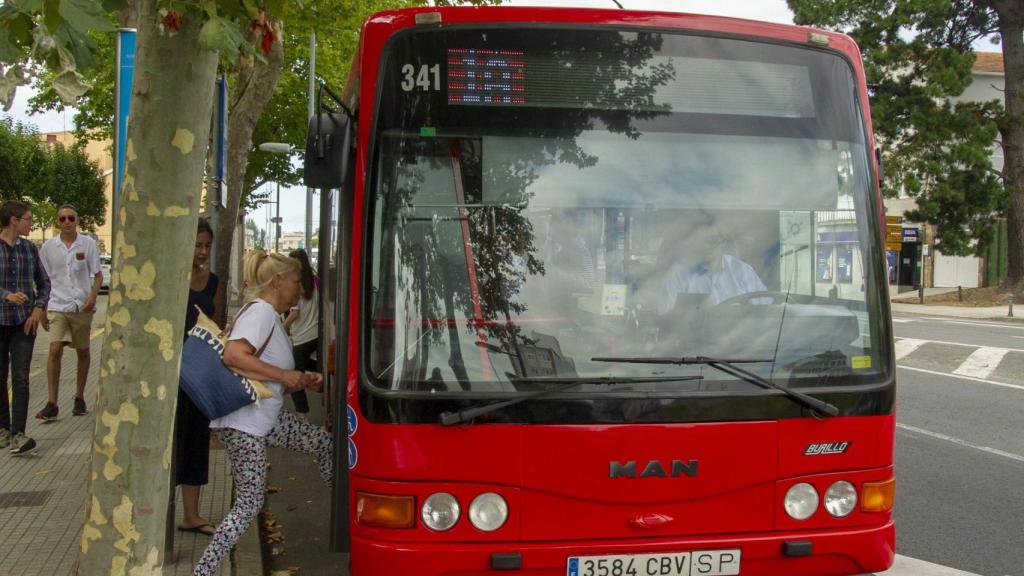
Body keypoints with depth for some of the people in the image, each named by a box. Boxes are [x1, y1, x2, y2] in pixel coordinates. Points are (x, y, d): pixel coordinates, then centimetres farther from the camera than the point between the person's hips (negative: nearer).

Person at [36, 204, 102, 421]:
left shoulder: (88, 244, 2)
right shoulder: (48, 247, 4)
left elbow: (98, 275, 5)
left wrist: (93, 296, -13)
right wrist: (42, 311, 7)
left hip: (82, 306, 0)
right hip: (58, 306, 0)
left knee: (83, 352, 9)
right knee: (55, 350, -13)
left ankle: (79, 398, 23)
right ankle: (51, 404, -12)